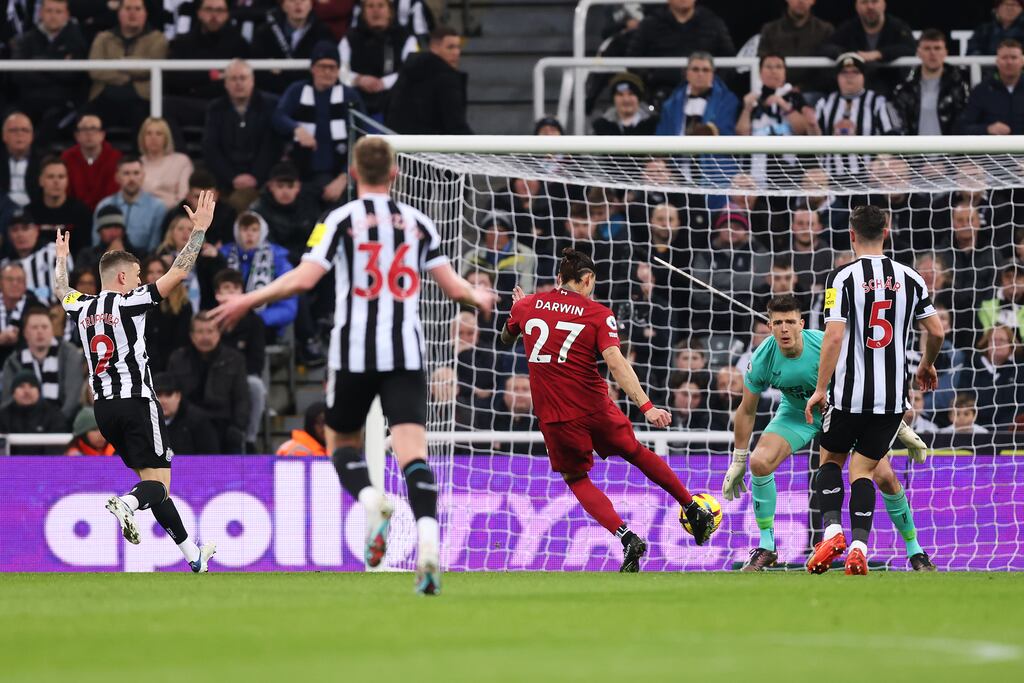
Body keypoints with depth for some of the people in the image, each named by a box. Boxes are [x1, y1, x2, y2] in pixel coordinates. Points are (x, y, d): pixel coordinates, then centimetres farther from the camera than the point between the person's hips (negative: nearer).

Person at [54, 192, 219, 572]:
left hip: (103, 407, 7)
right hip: (136, 401, -7)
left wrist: (61, 258, 52)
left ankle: (194, 556, 3)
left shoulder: (82, 309, 10)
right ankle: (127, 504, -41)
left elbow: (61, 291, 35)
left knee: (152, 481, 12)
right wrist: (199, 230, -4)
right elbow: (178, 273, -10)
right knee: (158, 483, -10)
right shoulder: (130, 303, -8)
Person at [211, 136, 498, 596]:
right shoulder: (419, 223, 11)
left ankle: (369, 499, -15)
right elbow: (453, 287, 11)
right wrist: (478, 297, 35)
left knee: (342, 443, 16)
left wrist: (248, 301, 3)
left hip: (354, 350, -2)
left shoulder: (341, 220, 1)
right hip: (407, 351, 2)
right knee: (413, 452, -7)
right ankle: (428, 536, -30)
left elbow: (305, 278, -10)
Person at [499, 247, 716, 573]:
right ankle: (694, 512, 34)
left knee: (577, 480, 17)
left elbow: (506, 338, 23)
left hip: (554, 417, 0)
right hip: (595, 407, 0)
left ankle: (626, 537, -4)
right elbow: (615, 362, -19)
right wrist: (646, 406, -24)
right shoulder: (598, 314, -5)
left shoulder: (527, 306, 2)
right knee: (636, 452, 23)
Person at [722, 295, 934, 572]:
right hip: (796, 412, 1)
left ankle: (914, 551, 7)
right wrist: (737, 463, -3)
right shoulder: (762, 360, -24)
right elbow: (746, 411, -7)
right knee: (759, 462, -23)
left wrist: (901, 429, -12)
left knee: (886, 478, -12)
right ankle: (766, 547, -8)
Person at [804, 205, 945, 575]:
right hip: (893, 397, 3)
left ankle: (832, 529, -2)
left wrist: (820, 389, -10)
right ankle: (859, 546, -8)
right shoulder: (909, 278, 4)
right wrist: (927, 364, 29)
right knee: (863, 469, 10)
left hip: (849, 392, -3)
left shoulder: (842, 277, -8)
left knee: (831, 459, 18)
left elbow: (834, 336, -15)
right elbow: (937, 331, 9)